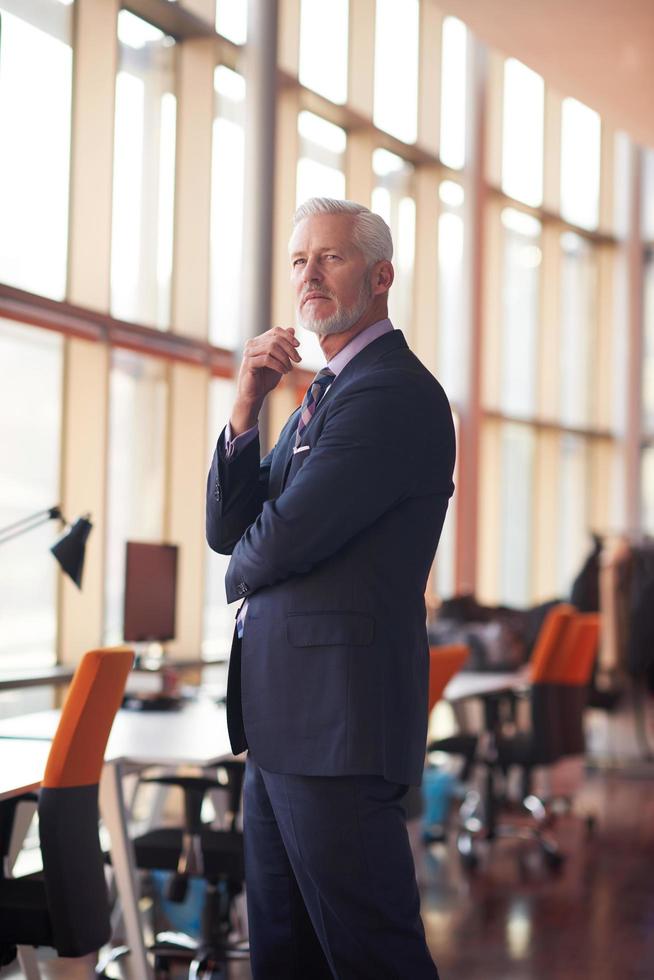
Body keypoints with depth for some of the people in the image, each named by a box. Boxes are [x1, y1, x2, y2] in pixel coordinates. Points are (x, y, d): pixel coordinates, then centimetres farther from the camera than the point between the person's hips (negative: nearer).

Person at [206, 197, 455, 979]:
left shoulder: (393, 392, -13)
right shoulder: (323, 395, 20)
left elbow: (283, 539, -20)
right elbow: (227, 529, 14)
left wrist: (242, 573, 4)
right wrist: (245, 409, -1)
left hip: (336, 716, -10)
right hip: (284, 715, 10)